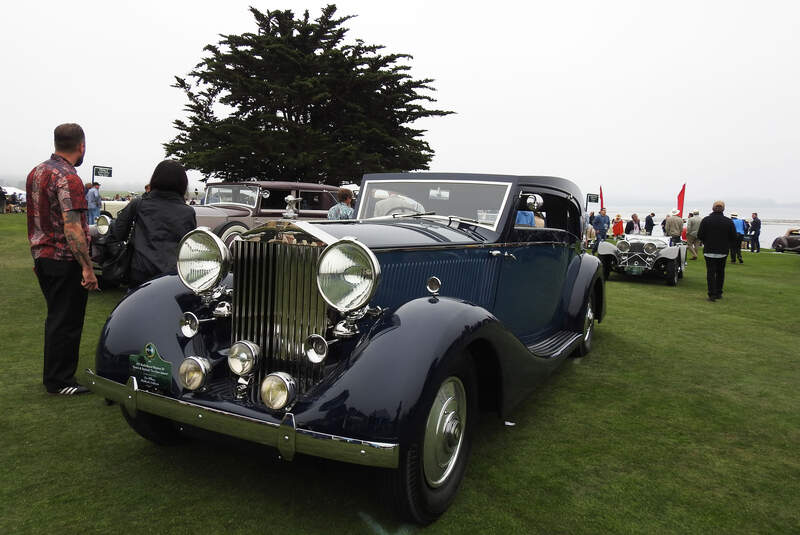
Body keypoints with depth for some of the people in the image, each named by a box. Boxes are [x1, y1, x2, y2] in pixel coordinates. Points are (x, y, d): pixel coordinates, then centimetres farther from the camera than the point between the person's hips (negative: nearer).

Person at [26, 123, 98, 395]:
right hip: (65, 261, -9)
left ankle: (52, 375, 31)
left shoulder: (36, 172, 11)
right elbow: (72, 227, -24)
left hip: (42, 257, 9)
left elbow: (35, 219, 17)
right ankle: (60, 382, 12)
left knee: (56, 317, 19)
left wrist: (38, 257, 23)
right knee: (67, 321, 2)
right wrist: (88, 268, -22)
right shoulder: (68, 178, -18)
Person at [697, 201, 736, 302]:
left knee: (710, 272, 0)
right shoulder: (728, 222, -3)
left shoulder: (705, 220, -7)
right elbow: (733, 237, 1)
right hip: (723, 251, 2)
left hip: (709, 251, -2)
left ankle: (712, 294, -8)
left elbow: (700, 236, -5)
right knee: (720, 272, 15)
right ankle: (719, 293, 21)